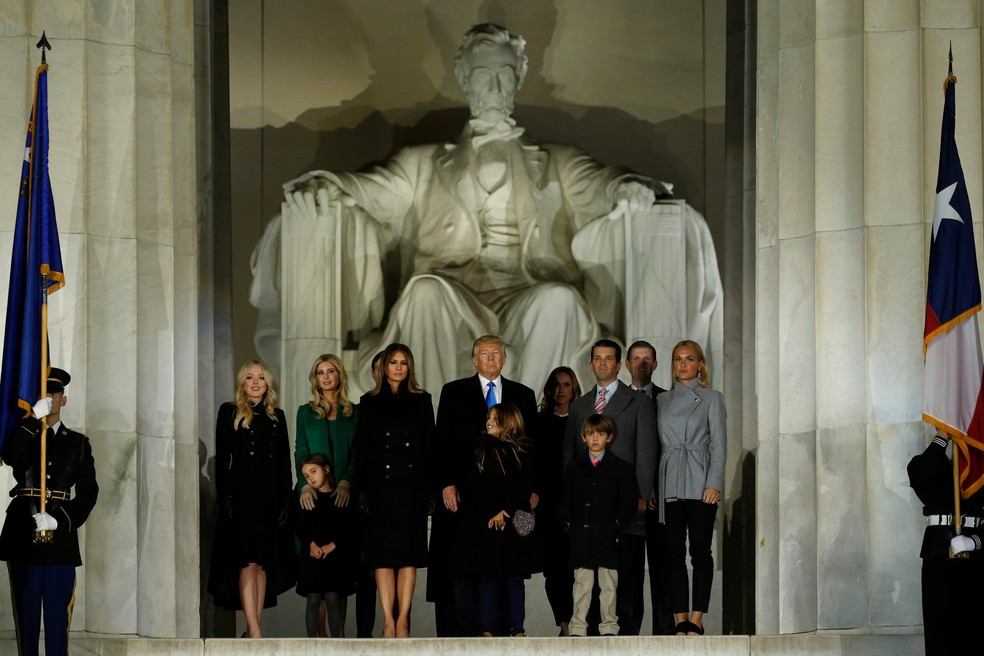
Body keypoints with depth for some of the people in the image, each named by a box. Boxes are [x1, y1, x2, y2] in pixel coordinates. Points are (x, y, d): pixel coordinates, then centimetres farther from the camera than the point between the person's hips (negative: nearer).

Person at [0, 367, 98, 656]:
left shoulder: (78, 443, 12)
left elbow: (88, 491, 4)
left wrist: (59, 519, -11)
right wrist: (35, 417, -19)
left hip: (60, 538, 0)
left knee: (58, 612, -3)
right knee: (26, 612, 2)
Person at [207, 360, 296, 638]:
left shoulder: (276, 417, 15)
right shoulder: (229, 412, 4)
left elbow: (284, 462, 13)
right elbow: (222, 459, -1)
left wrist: (286, 499, 4)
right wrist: (225, 498, -10)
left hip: (270, 497, 4)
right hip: (241, 496, -4)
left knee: (263, 564, 3)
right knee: (247, 563, -11)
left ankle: (253, 629, 6)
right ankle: (254, 630, -17)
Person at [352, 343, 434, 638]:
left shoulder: (421, 401, 9)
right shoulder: (369, 402, 9)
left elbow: (430, 445, 7)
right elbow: (361, 448, 6)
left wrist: (430, 487, -1)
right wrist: (360, 488, -3)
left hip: (412, 485, 0)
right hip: (380, 486, 0)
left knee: (408, 554, -2)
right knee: (383, 554, -3)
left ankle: (402, 619, 1)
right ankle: (389, 621, -2)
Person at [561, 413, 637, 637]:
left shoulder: (620, 467, 4)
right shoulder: (575, 467, 11)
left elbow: (628, 503, 1)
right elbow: (566, 501, 12)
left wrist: (617, 526, -8)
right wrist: (569, 525, 0)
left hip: (608, 536, -1)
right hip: (581, 537, 1)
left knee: (609, 584, 3)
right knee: (582, 584, 3)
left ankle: (609, 627, 8)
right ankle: (578, 627, 6)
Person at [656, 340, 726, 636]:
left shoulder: (711, 398, 6)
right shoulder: (662, 400, 16)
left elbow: (719, 445, 0)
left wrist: (714, 484, -11)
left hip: (700, 483, -3)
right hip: (669, 484, 3)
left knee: (700, 550, -5)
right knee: (673, 553, 0)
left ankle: (696, 621, -6)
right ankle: (680, 622, 2)